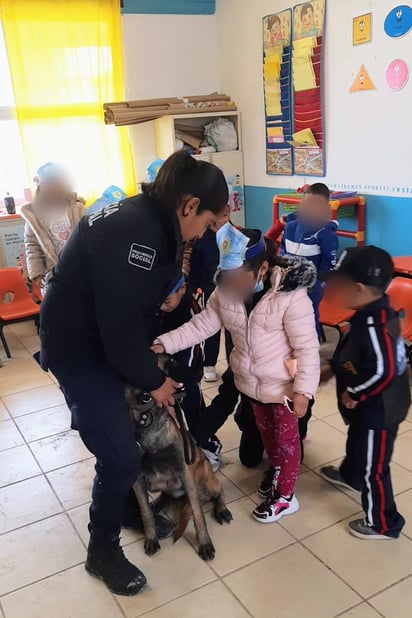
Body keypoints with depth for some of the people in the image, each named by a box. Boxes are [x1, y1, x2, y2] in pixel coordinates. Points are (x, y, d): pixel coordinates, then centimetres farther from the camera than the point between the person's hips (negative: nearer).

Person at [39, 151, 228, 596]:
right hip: (77, 345, -9)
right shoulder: (135, 234, -30)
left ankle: (129, 508, 41)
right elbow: (122, 324, -28)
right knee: (119, 454, -3)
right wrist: (153, 380, -13)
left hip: (102, 337, 9)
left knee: (129, 428, 18)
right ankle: (101, 551, 19)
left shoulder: (148, 219, 1)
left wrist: (150, 359, 6)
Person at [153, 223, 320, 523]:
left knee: (285, 437, 13)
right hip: (252, 381, 6)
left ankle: (285, 497, 31)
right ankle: (278, 472, 52)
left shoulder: (291, 296, -27)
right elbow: (201, 325, -5)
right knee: (266, 431, 26)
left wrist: (303, 390, -22)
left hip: (283, 384, -6)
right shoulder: (226, 291, -11)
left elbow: (308, 348, -22)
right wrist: (164, 344, -14)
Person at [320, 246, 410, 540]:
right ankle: (350, 475, 61)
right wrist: (332, 369, 10)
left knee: (373, 467, 8)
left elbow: (383, 370, -37)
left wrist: (354, 394, -24)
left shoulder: (373, 324, -32)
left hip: (377, 410, -10)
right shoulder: (375, 314, -1)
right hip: (370, 407, 10)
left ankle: (383, 524, 27)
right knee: (357, 442, 34)